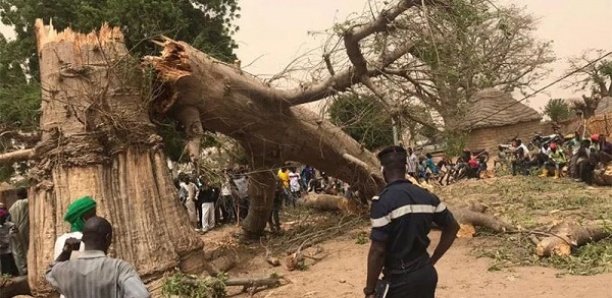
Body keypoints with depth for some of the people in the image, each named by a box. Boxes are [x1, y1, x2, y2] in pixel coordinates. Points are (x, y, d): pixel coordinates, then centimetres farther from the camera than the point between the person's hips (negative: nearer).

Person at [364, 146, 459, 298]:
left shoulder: (383, 201, -17)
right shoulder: (426, 196, 3)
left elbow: (378, 250, -19)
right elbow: (452, 227, 12)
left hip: (400, 281, -6)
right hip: (427, 274, 6)